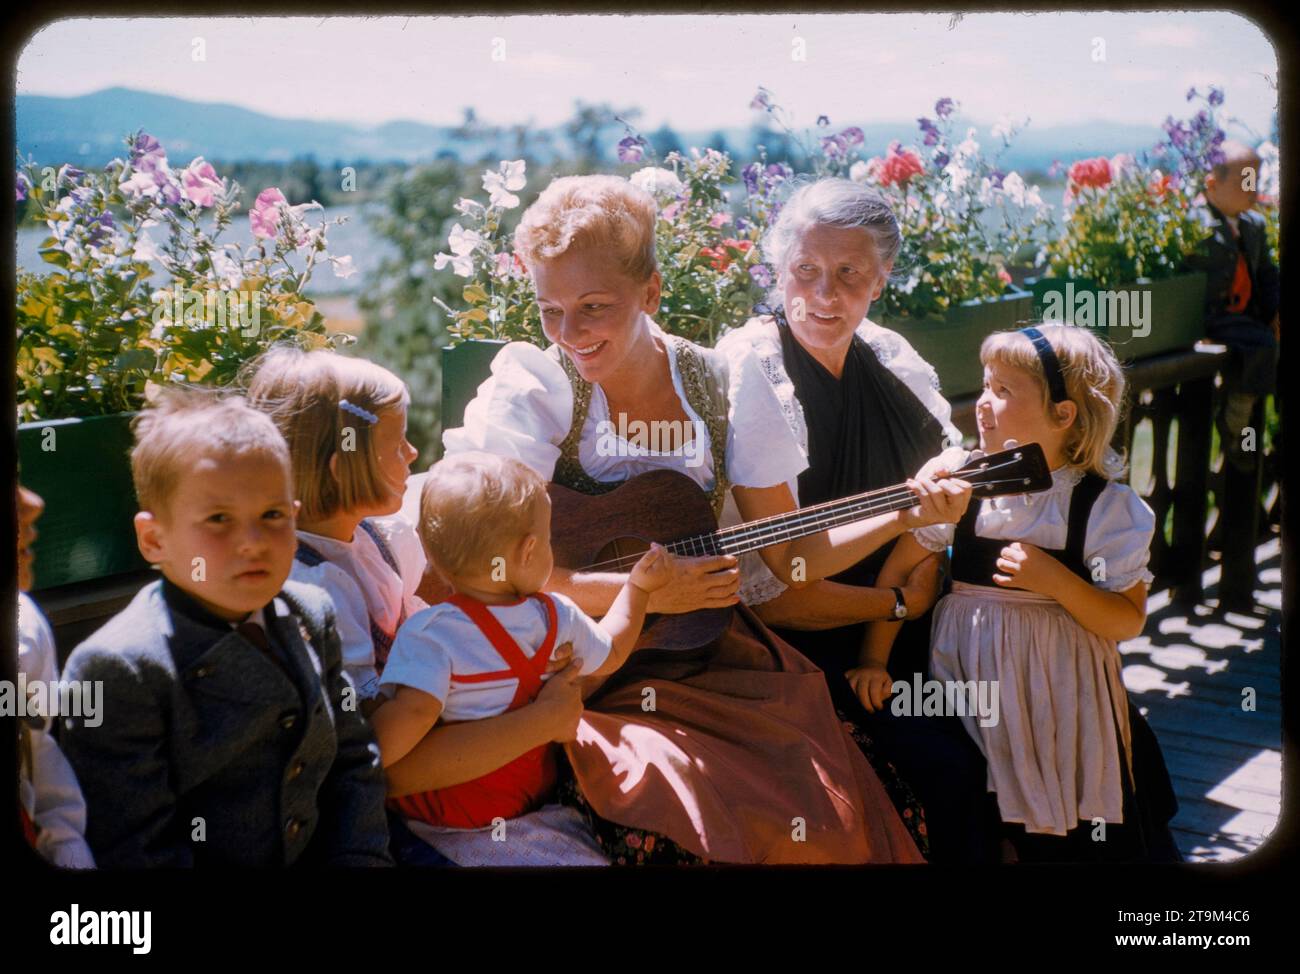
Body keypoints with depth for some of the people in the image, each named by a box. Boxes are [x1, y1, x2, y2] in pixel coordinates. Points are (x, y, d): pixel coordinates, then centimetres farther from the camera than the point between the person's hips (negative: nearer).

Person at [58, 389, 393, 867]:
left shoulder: (311, 615, 5)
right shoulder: (117, 670, -14)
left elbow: (353, 759, 11)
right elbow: (134, 850, -14)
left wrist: (360, 856, -2)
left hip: (316, 854, 6)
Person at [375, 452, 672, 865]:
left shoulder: (430, 633, -21)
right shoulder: (557, 617, -2)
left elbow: (413, 712, -35)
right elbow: (611, 653, 18)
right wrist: (638, 587, 31)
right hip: (538, 791, 5)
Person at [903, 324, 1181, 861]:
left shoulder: (1104, 505, -8)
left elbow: (1127, 621, -7)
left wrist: (1054, 579, -21)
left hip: (1058, 694, -2)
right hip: (969, 681, 2)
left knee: (1068, 837, 5)